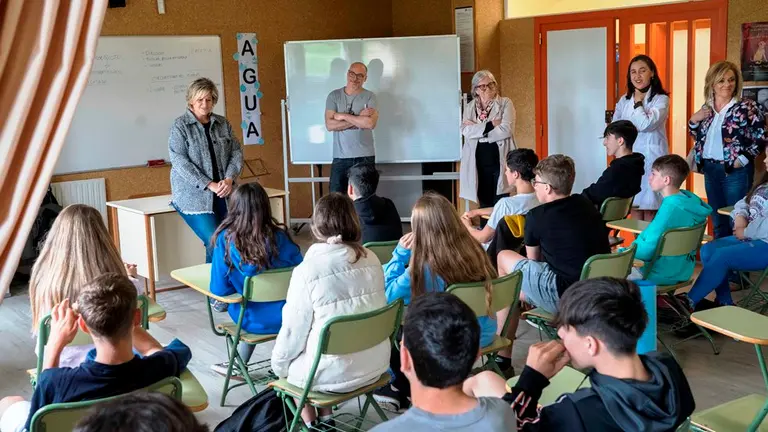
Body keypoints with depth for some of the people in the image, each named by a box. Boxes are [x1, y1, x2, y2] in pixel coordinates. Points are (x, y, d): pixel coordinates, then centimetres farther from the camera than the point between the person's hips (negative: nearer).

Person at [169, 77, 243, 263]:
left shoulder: (223, 123, 12)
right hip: (194, 196, -4)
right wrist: (209, 185, -17)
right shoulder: (180, 126, -2)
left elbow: (236, 152, 11)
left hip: (223, 194, 4)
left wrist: (229, 179, -8)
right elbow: (180, 161, -10)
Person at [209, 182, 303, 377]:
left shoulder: (225, 239, -16)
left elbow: (219, 289, -13)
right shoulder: (280, 237, -13)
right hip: (286, 317, 0)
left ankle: (237, 366, 45)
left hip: (253, 320, 0)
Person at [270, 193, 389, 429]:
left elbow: (294, 330, -11)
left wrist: (278, 363, 9)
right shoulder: (371, 259, -4)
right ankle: (325, 419, 34)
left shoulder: (308, 270, -19)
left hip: (334, 373, -5)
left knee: (288, 366, 25)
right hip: (375, 364, 5)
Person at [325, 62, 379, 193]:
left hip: (365, 157, -1)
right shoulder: (334, 96, 5)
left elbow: (371, 123, -16)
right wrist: (359, 119, -12)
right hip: (340, 157, 1)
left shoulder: (369, 96, 1)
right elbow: (330, 125, -8)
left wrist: (343, 116, -10)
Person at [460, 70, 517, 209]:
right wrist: (490, 125, -13)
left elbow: (506, 130, -13)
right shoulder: (470, 107, 10)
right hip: (479, 163, 3)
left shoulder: (505, 103, 1)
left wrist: (476, 128, -7)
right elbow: (465, 131, -6)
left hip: (500, 162, -3)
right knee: (484, 204, 8)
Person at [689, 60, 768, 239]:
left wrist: (743, 159, -16)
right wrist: (693, 120, 0)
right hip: (710, 170, 6)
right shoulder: (707, 108, 8)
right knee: (718, 223, 15)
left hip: (735, 171, -6)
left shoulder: (747, 107, -9)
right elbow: (699, 138, 17)